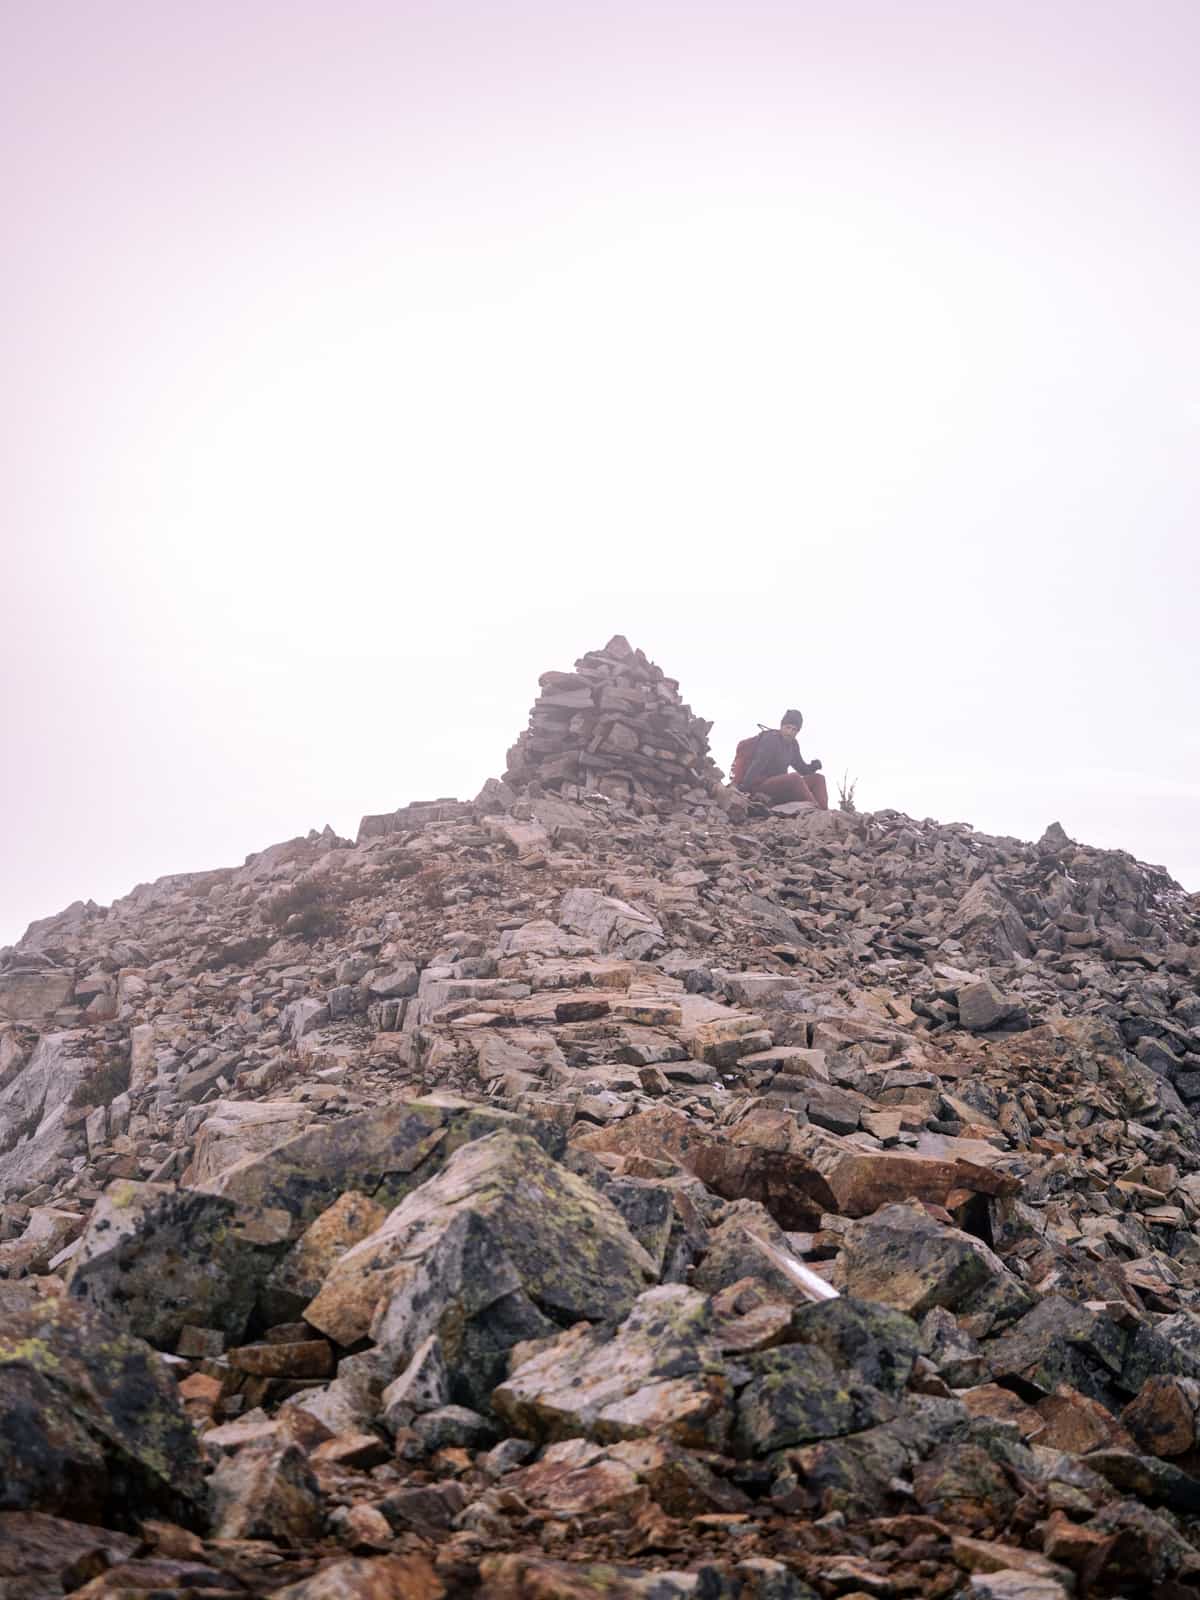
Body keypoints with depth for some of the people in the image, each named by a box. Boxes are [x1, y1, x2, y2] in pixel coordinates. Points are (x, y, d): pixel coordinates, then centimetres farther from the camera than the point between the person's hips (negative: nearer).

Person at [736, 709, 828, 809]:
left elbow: (802, 768, 21)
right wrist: (743, 787, -32)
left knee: (818, 778, -2)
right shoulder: (770, 739, -10)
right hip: (761, 785, -9)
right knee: (795, 777, -34)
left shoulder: (793, 745, 13)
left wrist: (813, 766, -3)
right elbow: (758, 764, -22)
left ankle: (824, 812, -25)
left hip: (781, 786, 9)